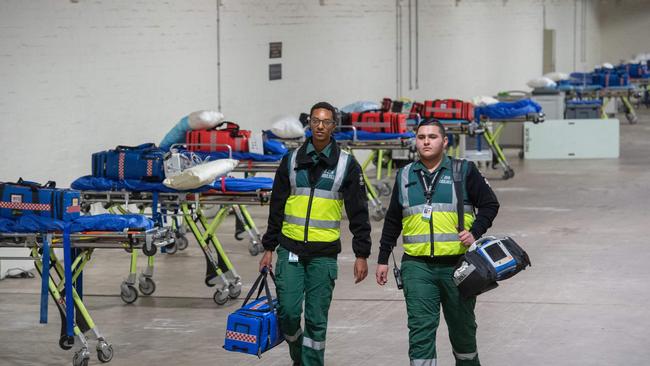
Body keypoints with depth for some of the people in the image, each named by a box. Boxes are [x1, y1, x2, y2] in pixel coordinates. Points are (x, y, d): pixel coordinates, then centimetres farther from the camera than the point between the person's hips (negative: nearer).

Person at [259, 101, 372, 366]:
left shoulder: (347, 164, 1)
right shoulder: (292, 160, 7)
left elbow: (358, 213, 1)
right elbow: (276, 207, 12)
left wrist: (361, 255, -4)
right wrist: (268, 248, 10)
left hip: (324, 254, -1)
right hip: (290, 249, 2)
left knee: (316, 320, 1)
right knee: (288, 312, -3)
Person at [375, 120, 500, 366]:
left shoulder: (464, 171, 1)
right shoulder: (405, 176, 10)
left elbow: (490, 205, 4)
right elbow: (392, 222, 17)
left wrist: (475, 232, -12)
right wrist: (383, 259, 16)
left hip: (457, 264, -1)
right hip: (417, 266, 1)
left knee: (462, 325, 13)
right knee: (421, 328, -8)